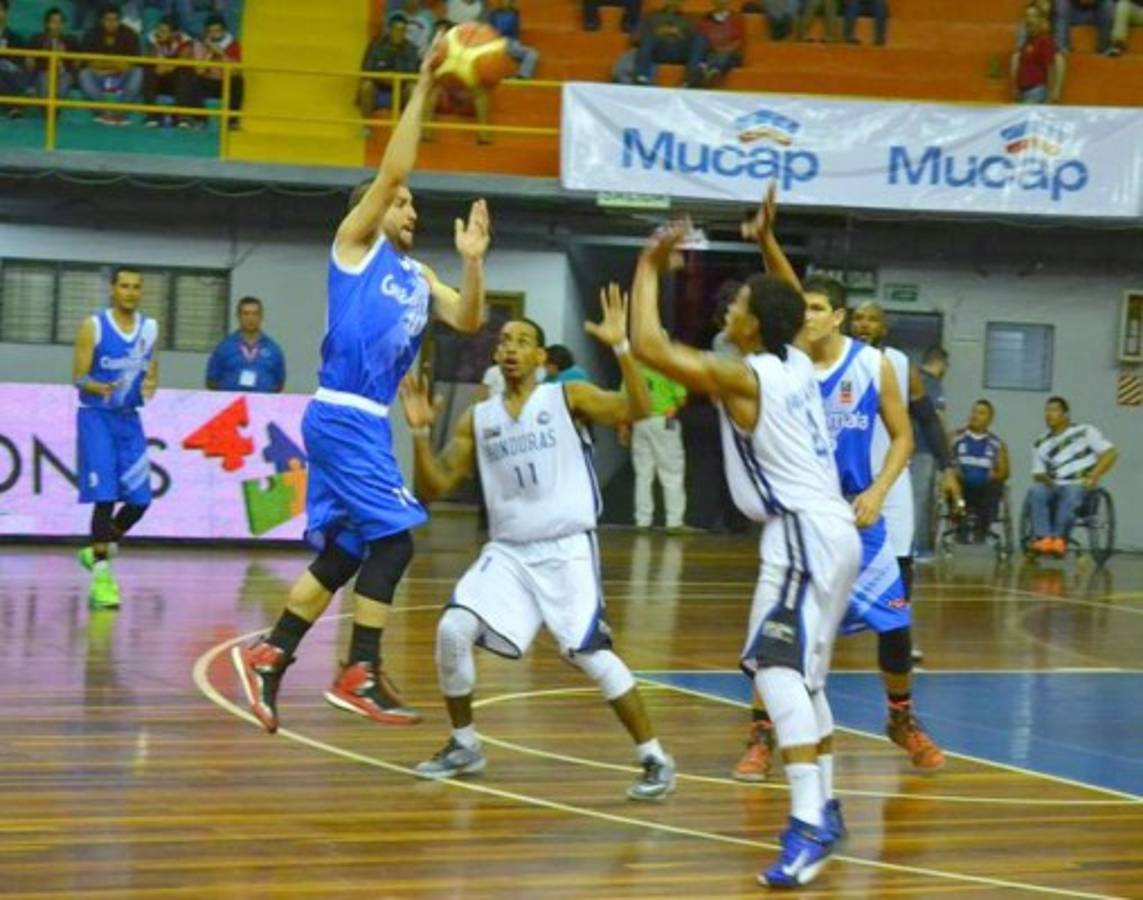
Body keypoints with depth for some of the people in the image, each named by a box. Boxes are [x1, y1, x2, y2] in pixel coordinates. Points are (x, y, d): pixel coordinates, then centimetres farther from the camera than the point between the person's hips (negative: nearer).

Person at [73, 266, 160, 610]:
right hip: (97, 417, -5)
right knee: (105, 496, -13)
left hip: (130, 419, 5)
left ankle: (98, 550, 26)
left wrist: (149, 387, -12)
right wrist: (102, 388, -28)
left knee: (140, 499, 2)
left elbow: (151, 374, 12)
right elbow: (79, 376, -8)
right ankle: (101, 575, -7)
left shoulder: (150, 329, 7)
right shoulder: (93, 327, -7)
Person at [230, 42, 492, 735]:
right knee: (393, 539, -12)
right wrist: (424, 85, -10)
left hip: (368, 421, 8)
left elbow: (468, 321, 9)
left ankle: (269, 655, 16)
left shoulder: (417, 277, 20)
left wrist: (473, 262, -6)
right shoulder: (356, 243, 0)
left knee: (344, 553, 10)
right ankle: (361, 676, -10)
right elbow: (393, 168, -11)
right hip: (342, 416, -8)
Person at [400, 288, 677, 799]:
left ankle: (655, 760, -2)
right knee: (453, 631, -12)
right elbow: (434, 490, 8)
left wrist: (620, 347, -27)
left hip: (566, 550, -4)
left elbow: (637, 410, -16)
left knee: (590, 655, -15)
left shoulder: (569, 398, -1)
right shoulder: (477, 420, 10)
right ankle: (464, 745, 9)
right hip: (508, 552, 4)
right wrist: (420, 432, -6)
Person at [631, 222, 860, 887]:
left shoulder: (742, 377, -12)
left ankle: (809, 826, -33)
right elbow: (794, 311, 35)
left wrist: (650, 268, -4)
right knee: (804, 671, 22)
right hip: (827, 530, 10)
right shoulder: (797, 362, 11)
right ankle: (825, 809, 32)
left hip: (805, 534, -10)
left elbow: (649, 346, -16)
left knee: (776, 664, -20)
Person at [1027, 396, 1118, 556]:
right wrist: (1043, 478, -9)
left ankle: (1059, 538, -47)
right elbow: (1038, 473, 15)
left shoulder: (1085, 432, 7)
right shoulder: (1040, 444, 17)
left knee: (1070, 492, -39)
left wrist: (1094, 476, -12)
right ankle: (1043, 537, -45)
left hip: (1081, 488, -3)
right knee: (1036, 491, -31)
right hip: (1055, 488, 3)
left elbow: (1111, 453, 0)